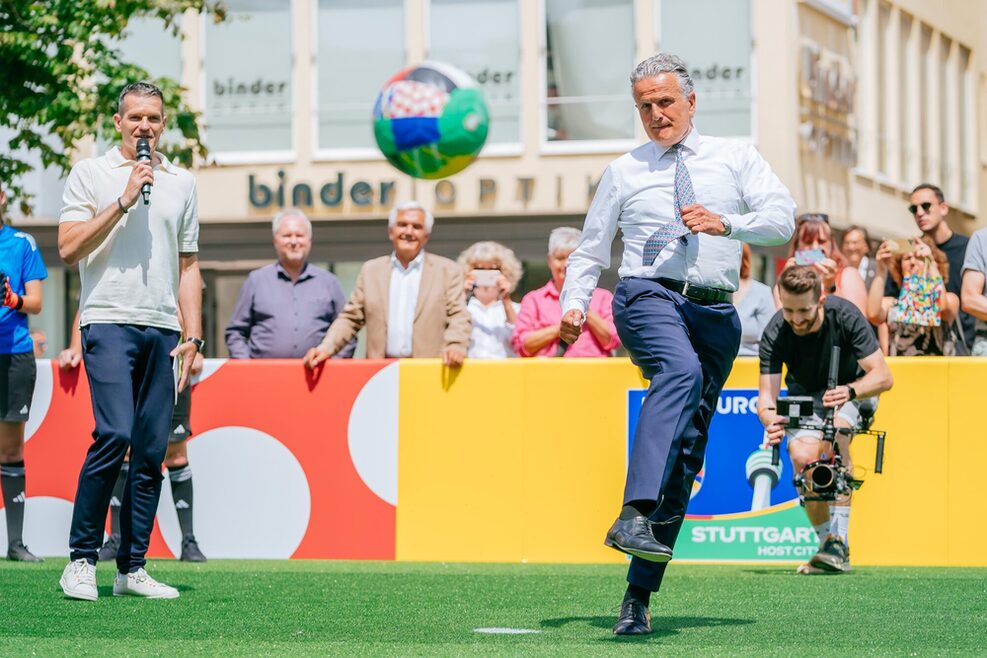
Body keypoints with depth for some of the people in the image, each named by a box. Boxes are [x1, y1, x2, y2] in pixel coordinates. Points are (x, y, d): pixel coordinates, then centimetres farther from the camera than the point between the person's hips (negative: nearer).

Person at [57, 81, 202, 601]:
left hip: (163, 330, 4)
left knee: (152, 450, 1)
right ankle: (81, 559, -9)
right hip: (108, 320, -4)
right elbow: (68, 248, -4)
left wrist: (193, 336, 9)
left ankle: (132, 568, 6)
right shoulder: (90, 173, 6)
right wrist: (123, 202, -9)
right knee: (114, 434, -18)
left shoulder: (181, 183, 17)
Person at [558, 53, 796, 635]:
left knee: (687, 453, 0)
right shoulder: (625, 172, 15)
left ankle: (640, 594, 5)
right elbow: (591, 251, 20)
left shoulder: (735, 159, 13)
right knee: (680, 371, -37)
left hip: (715, 311, 2)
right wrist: (574, 305, 2)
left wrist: (726, 224, -19)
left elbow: (783, 218, -1)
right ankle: (635, 516, -51)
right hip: (648, 296, -2)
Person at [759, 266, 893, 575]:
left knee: (835, 432, -34)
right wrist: (769, 419, -52)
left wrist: (849, 391, -50)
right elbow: (767, 393, -28)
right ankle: (827, 542, -4)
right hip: (805, 396, 2)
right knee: (803, 457, -24)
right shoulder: (775, 334, -26)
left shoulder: (845, 315, -30)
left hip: (854, 390, -2)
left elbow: (882, 376, -30)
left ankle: (839, 541, -35)